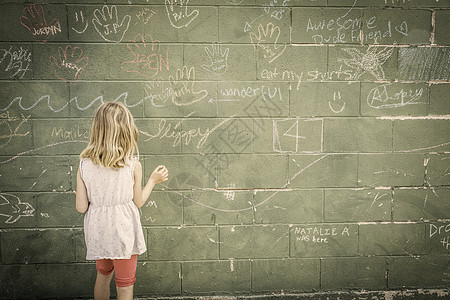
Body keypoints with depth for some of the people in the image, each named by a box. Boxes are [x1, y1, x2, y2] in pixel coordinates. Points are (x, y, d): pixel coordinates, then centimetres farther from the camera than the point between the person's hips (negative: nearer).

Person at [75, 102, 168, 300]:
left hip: (97, 232, 3)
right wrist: (153, 180, 10)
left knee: (103, 275, 28)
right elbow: (138, 202, -4)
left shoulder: (84, 165, -9)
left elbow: (81, 207, -7)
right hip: (124, 232, -3)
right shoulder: (133, 165, -15)